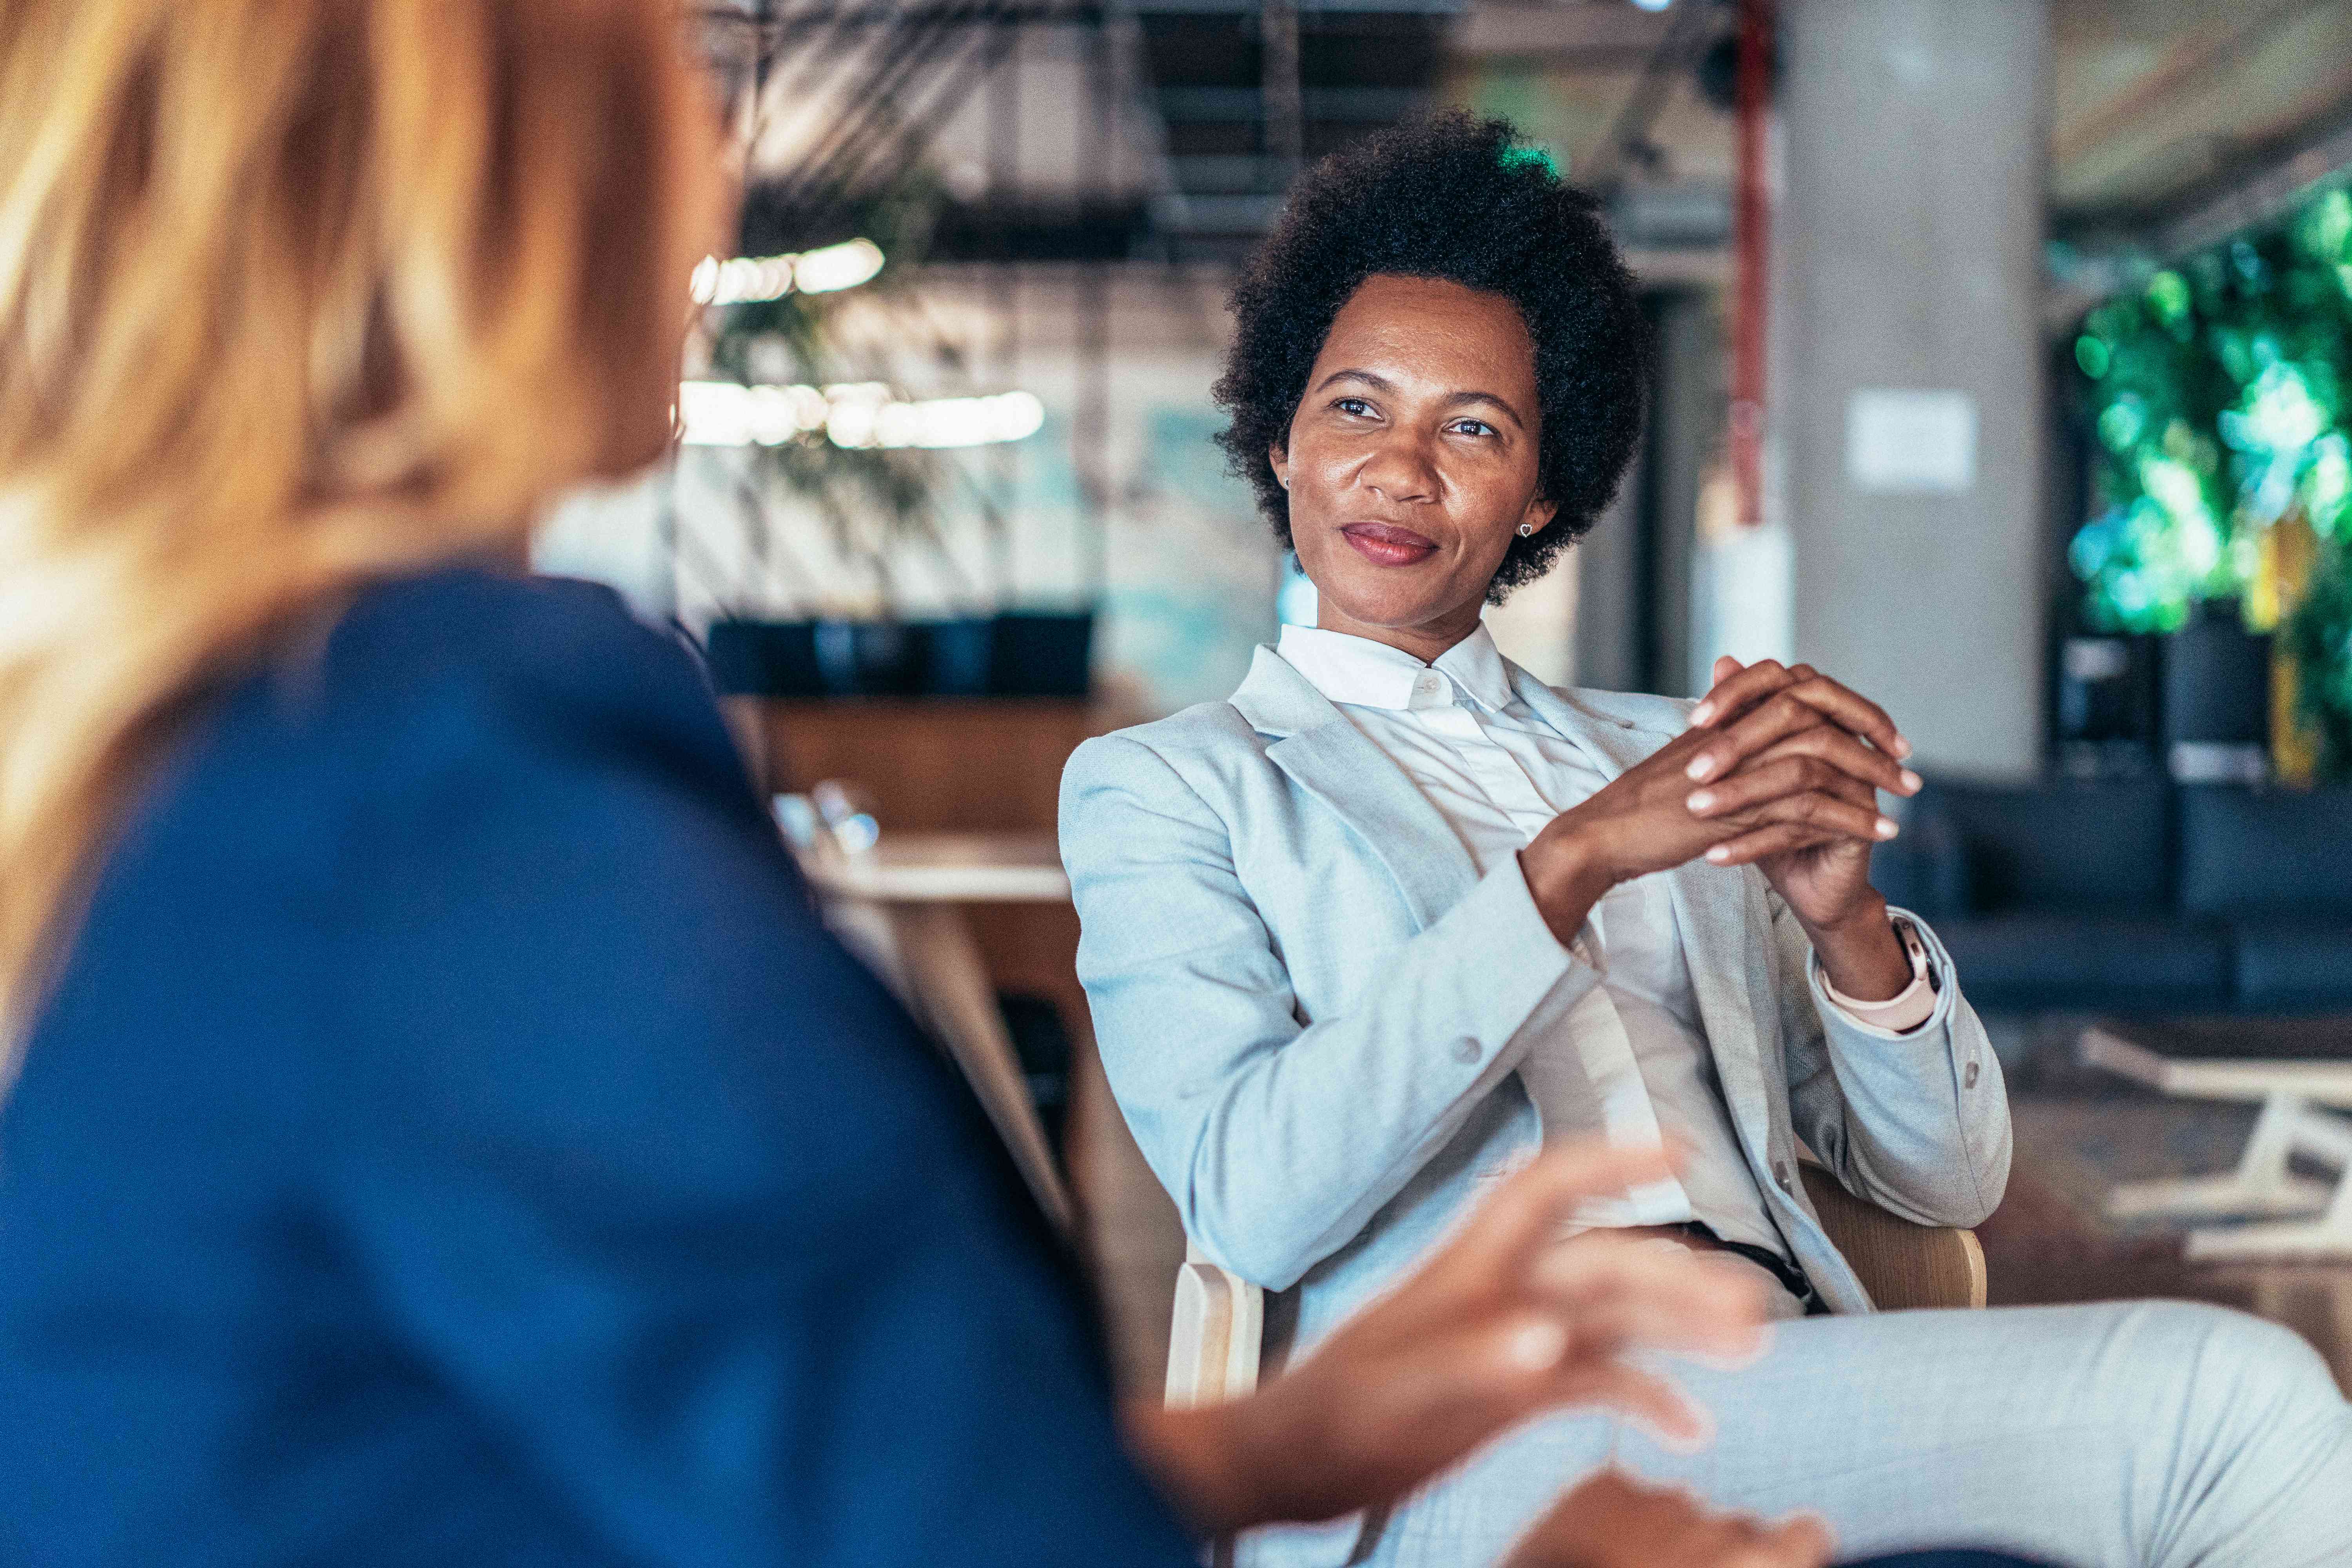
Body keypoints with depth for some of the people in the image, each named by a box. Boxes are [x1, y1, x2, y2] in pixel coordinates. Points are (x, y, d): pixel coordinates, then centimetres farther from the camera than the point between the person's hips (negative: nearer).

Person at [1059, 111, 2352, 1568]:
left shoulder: (1664, 753, 25)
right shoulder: (1162, 787, 13)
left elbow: (1948, 1179, 18)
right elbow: (1251, 1200, -7)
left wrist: (1845, 920, -3)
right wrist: (1568, 865, -15)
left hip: (1795, 1384, 5)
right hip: (1485, 1436, -5)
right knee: (2227, 1393, -26)